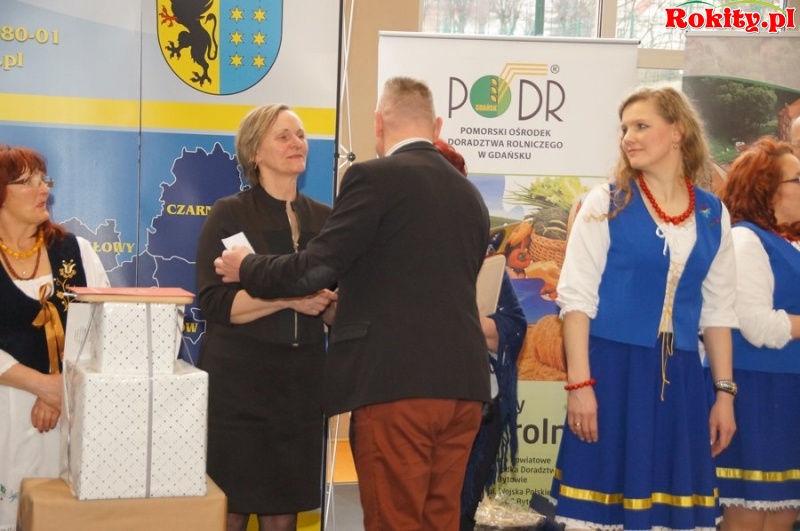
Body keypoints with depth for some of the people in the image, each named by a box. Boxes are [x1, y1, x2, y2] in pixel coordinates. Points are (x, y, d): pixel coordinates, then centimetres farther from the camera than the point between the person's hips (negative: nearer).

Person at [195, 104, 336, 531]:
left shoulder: (324, 219, 10)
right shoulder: (229, 215, -2)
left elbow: (341, 306, 16)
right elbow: (214, 303, -11)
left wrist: (329, 303, -6)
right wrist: (287, 298, -19)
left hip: (301, 382, 4)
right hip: (238, 380, -4)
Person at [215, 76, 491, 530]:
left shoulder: (375, 177, -5)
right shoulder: (470, 195, 16)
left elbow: (315, 270, -8)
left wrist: (247, 268, 10)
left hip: (397, 382, -7)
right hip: (462, 383, 7)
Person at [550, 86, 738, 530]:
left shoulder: (713, 214, 9)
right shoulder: (607, 203, -2)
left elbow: (717, 310, 13)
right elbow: (577, 297, -6)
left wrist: (724, 392, 9)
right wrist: (579, 383, -13)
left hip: (680, 378, 3)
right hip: (613, 371, -3)